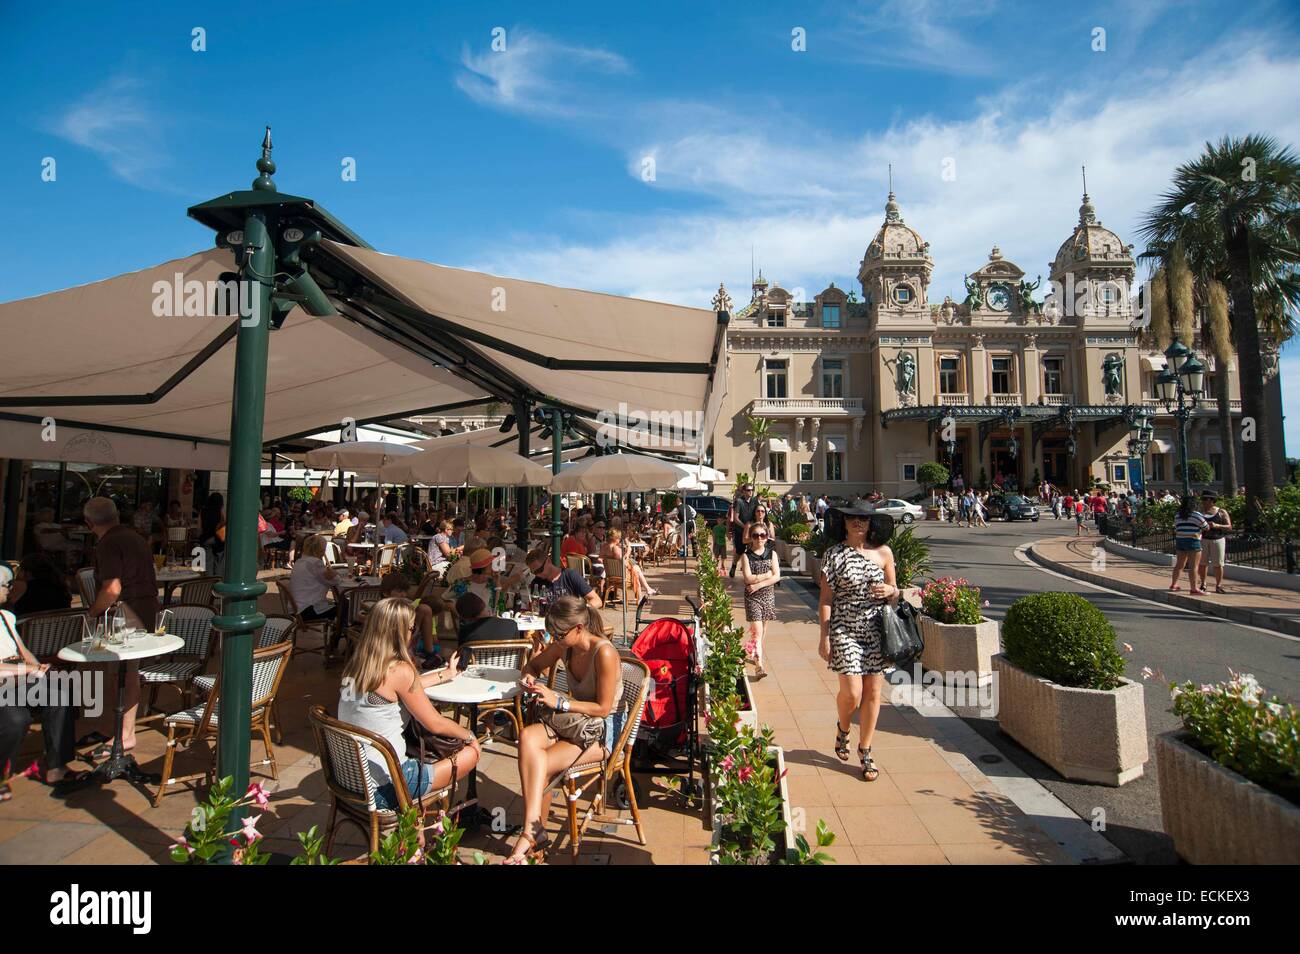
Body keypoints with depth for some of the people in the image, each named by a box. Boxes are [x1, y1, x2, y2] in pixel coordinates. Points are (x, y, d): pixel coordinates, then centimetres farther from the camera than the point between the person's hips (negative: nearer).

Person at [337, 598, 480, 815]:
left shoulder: (357, 665, 1)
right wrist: (469, 735, 7)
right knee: (471, 753, 5)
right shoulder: (399, 670, -21)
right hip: (382, 789, -8)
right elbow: (435, 724, -11)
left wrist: (445, 674, 32)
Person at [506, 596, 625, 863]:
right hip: (574, 721, 7)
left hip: (603, 730, -7)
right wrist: (529, 677, -5)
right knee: (527, 738, -25)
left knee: (540, 766, -24)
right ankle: (536, 832, -25)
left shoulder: (604, 653, -23)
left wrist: (559, 702, -23)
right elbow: (533, 664, 19)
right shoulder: (563, 646, -1)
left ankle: (532, 834, -5)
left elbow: (603, 708, -19)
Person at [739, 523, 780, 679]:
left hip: (768, 596, 3)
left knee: (761, 630, 14)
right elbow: (748, 578, -14)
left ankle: (752, 654, 34)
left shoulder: (772, 553, 3)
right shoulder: (746, 556, -3)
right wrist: (767, 575, -12)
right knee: (757, 632, -10)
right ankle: (759, 665, -13)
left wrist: (758, 584, -14)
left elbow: (777, 576, -6)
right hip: (752, 597, -3)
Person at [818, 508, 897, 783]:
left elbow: (894, 593, 12)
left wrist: (890, 590, -12)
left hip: (876, 630, 3)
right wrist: (824, 637, -7)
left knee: (872, 693, 6)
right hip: (844, 629, -3)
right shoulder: (834, 554, -4)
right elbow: (825, 599, -3)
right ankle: (843, 728, 27)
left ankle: (865, 752, 25)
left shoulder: (883, 552, 3)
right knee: (852, 692, -8)